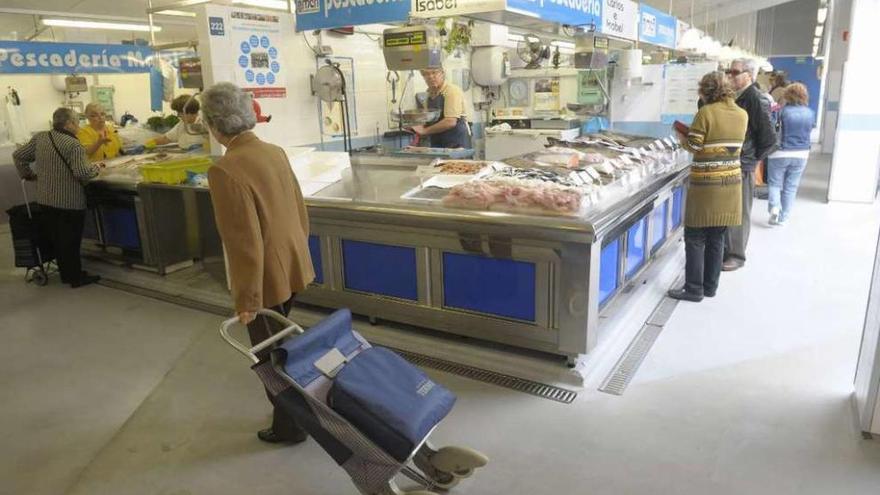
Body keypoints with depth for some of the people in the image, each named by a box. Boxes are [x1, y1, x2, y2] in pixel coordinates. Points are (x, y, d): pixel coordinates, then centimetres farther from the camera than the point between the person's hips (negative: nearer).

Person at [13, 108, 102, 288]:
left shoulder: (39, 138, 4)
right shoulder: (73, 144, -18)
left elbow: (18, 156, 11)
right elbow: (82, 172, -26)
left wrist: (28, 174, 22)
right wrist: (96, 168, -7)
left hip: (46, 198, 7)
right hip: (70, 201, -7)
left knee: (56, 238, 16)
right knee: (71, 240, 4)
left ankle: (65, 273, 28)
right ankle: (76, 277, 13)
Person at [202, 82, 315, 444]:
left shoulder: (224, 171, -23)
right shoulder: (275, 152, -1)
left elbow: (245, 242, -23)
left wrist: (247, 299, -15)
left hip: (267, 278, -7)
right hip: (293, 267, 7)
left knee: (271, 356, 13)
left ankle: (291, 426, 32)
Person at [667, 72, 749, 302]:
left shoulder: (706, 112, -11)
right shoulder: (742, 114, 7)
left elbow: (693, 146, -11)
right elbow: (730, 143, 12)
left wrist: (681, 137, 8)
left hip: (706, 184, -6)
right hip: (731, 182, 6)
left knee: (695, 238, 2)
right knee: (717, 238, 13)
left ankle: (694, 289, 5)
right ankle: (710, 286, 21)